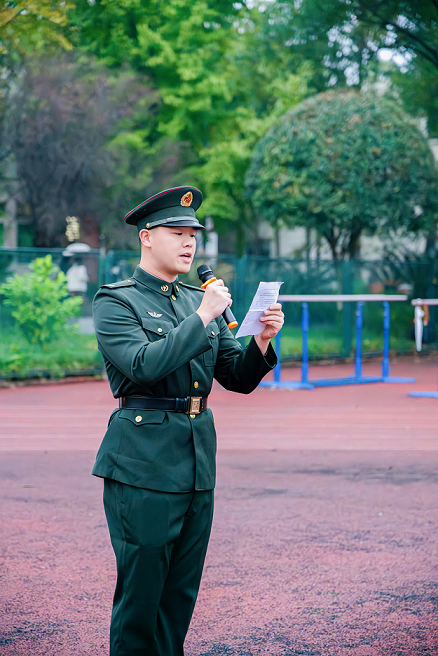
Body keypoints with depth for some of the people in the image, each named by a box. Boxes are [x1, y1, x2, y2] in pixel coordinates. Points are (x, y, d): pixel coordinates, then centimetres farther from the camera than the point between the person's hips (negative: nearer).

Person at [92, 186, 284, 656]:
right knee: (141, 591, -3)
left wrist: (261, 341, -7)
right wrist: (203, 318, -18)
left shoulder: (200, 302, 15)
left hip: (198, 460, 6)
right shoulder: (115, 302, -3)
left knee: (181, 593, 11)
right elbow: (144, 364, -20)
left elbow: (240, 379, 12)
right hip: (142, 462, -6)